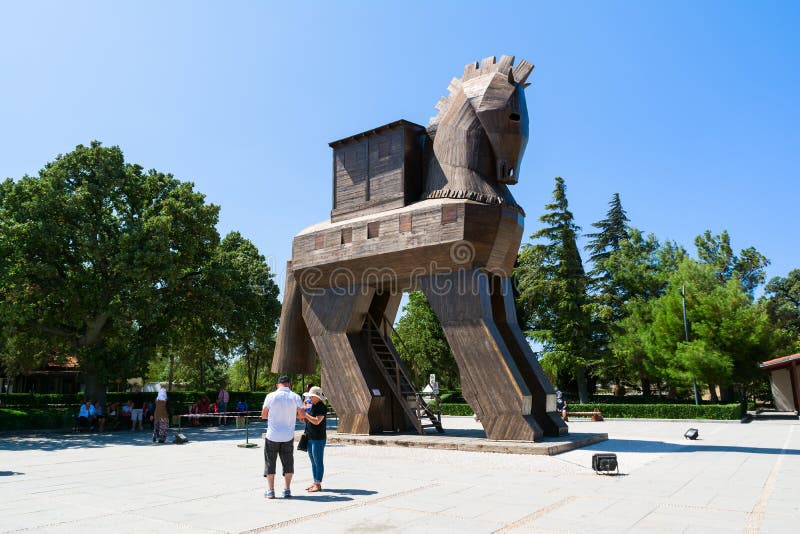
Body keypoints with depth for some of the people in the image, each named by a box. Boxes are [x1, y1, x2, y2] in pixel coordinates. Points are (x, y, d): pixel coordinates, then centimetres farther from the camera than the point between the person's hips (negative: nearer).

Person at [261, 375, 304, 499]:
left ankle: (270, 490, 13)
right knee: (288, 463, 12)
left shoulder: (271, 396, -6)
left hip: (272, 435, -1)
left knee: (270, 462, 10)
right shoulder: (295, 397, -3)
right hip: (288, 436, 1)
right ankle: (287, 490, 13)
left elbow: (263, 415, 1)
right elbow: (302, 415, 0)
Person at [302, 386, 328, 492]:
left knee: (318, 462, -3)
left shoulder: (322, 407, -12)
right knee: (313, 462, 13)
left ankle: (318, 484, 3)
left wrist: (305, 414, -19)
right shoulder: (312, 406, 14)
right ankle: (315, 483, 21)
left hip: (318, 439, -9)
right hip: (310, 438, 9)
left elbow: (317, 421, -22)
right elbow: (307, 421, 17)